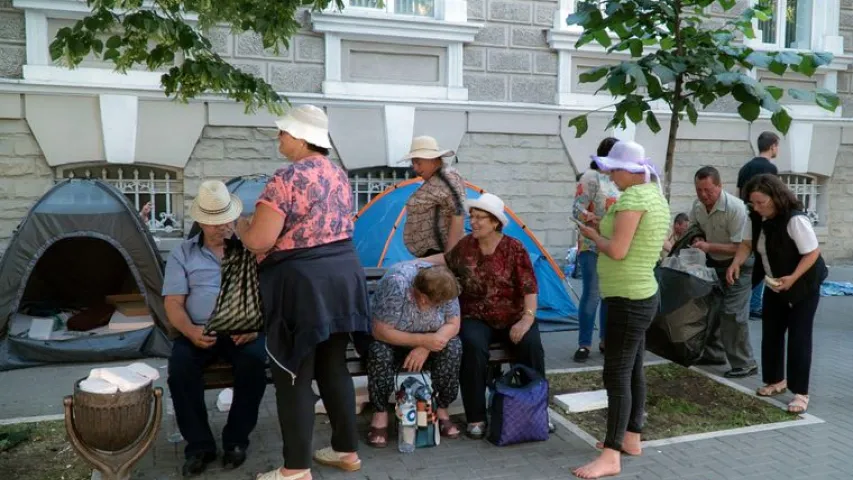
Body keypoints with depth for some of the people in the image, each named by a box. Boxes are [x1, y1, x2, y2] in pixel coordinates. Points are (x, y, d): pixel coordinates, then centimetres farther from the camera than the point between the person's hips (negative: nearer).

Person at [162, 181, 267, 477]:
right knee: (180, 366, -29)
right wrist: (190, 331, -18)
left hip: (244, 330, -1)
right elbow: (173, 303, 4)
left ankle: (236, 440, -11)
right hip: (200, 332, 1)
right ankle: (199, 445, -12)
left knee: (253, 363, -31)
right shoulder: (183, 254, 11)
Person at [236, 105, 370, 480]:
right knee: (335, 367, 17)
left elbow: (259, 241, -18)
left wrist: (241, 227, 3)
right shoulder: (339, 175, 11)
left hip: (302, 281, -8)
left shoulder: (287, 178, -15)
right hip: (343, 273, 8)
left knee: (294, 376, 3)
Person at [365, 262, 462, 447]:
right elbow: (381, 332, -31)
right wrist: (423, 340, -36)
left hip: (425, 335, 3)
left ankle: (442, 409, -8)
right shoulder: (396, 284, -35)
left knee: (453, 347, -24)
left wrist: (425, 348, -30)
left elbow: (453, 325, -15)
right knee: (380, 353, -34)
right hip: (389, 336, -3)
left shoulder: (443, 285, -22)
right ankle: (380, 413, -14)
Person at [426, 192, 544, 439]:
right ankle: (476, 418, -21)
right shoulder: (465, 245, 3)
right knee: (473, 346, -32)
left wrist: (528, 318, -22)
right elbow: (447, 260, 24)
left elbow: (529, 287, -10)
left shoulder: (514, 248, -7)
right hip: (476, 318, 1)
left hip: (512, 318, -1)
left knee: (531, 345, -28)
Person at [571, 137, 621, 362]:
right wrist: (599, 223, -24)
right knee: (592, 295, -7)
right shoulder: (591, 177, -9)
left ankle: (605, 341, 22)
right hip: (593, 246, -7)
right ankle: (584, 344, 2)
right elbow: (577, 210, -15)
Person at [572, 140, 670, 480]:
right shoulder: (655, 195, 13)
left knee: (617, 375, -8)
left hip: (627, 299, -11)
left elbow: (617, 251, -23)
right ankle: (631, 439, 28)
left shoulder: (632, 197, -18)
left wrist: (592, 234, -6)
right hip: (641, 296, 11)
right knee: (633, 371, 16)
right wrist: (605, 228, 11)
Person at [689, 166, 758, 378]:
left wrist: (708, 246, -37)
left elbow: (740, 248, -30)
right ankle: (714, 353, 30)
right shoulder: (697, 204, -8)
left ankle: (744, 364, -1)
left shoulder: (735, 208, -30)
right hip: (714, 263, 8)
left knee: (732, 313, -12)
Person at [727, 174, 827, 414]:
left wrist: (792, 278, -35)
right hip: (774, 286, 7)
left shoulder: (795, 219, -29)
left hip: (803, 286, -7)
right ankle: (776, 381, 27)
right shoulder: (756, 217, -7)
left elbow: (813, 253, -25)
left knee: (798, 337, -6)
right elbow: (747, 244, -2)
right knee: (771, 333, 11)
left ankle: (800, 393, 3)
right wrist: (735, 264, -21)